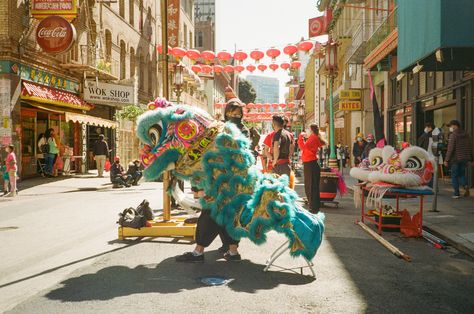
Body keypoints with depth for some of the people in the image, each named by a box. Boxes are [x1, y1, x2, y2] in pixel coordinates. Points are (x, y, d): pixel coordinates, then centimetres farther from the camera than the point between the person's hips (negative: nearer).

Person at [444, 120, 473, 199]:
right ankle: (465, 186, -10)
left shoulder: (453, 135, -10)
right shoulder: (466, 135, 9)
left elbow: (450, 149, -15)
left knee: (454, 176, 4)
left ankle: (457, 193, 3)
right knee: (461, 174, 17)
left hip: (455, 159, -6)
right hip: (464, 159, 6)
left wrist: (446, 160, -11)